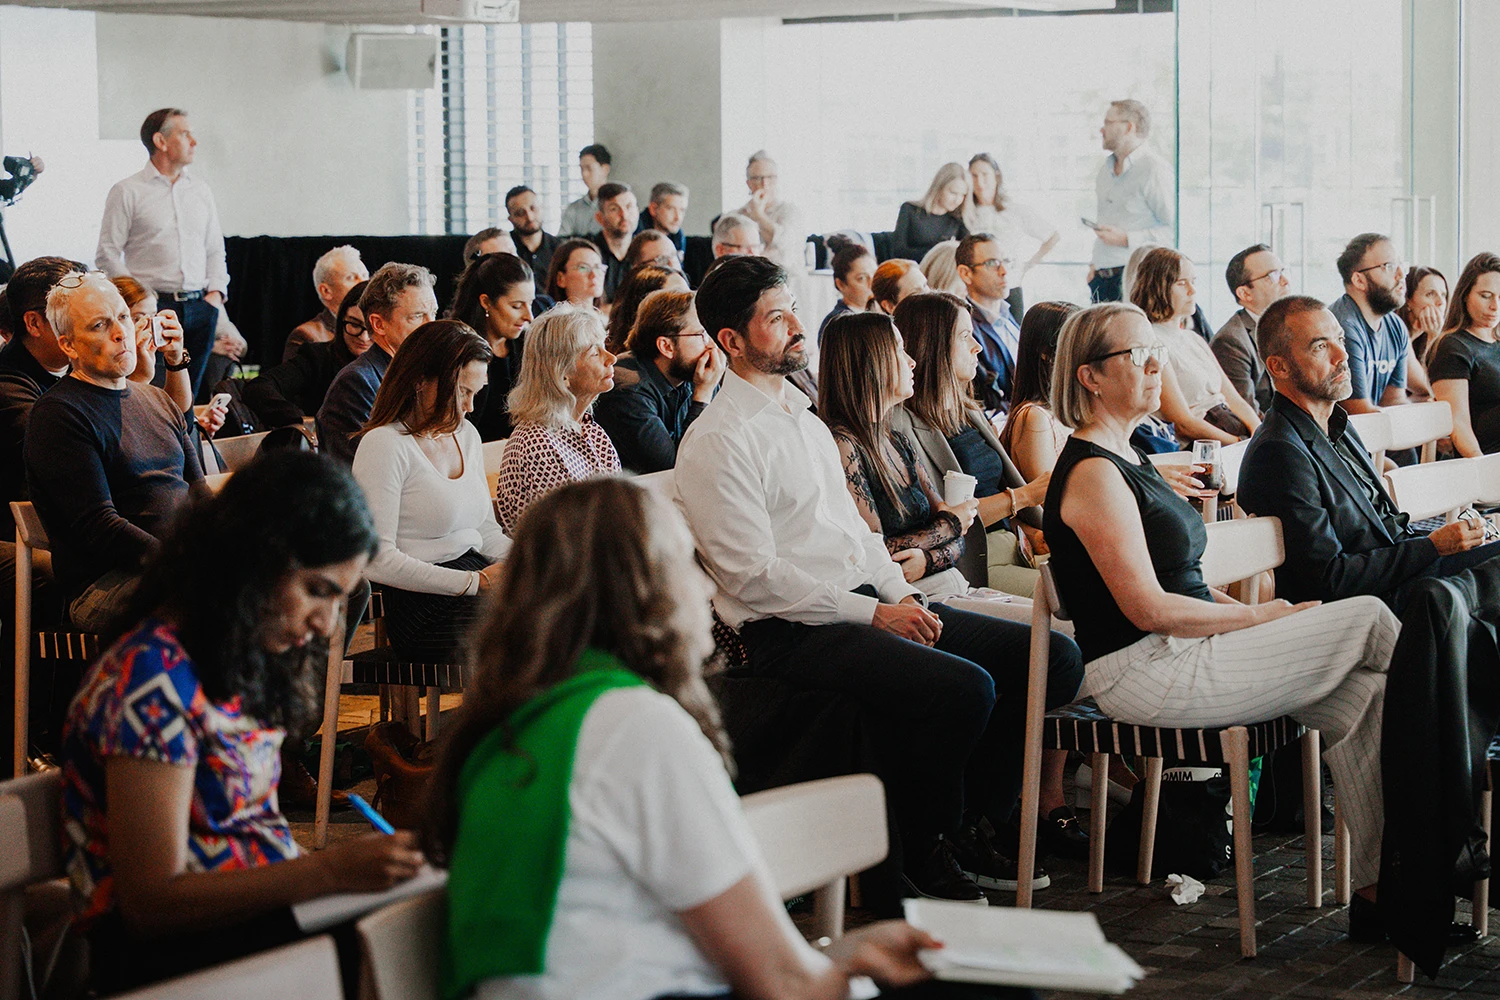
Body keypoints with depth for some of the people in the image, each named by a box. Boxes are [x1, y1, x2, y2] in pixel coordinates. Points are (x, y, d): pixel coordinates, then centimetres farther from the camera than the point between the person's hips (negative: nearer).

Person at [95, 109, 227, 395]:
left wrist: (216, 292, 6)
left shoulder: (201, 191, 17)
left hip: (200, 307, 5)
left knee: (190, 393, 3)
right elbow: (107, 255, -2)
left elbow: (215, 250, 22)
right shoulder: (127, 192, 1)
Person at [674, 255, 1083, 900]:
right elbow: (754, 576, -15)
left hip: (865, 605, 9)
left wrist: (904, 596, 4)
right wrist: (873, 614, -16)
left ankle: (973, 827, 7)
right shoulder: (717, 442, -9)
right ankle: (923, 852, -8)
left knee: (1053, 656, -2)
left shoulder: (804, 417, 20)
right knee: (963, 687, -31)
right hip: (791, 633, -9)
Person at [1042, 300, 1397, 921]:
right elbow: (1149, 608, -19)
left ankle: (1374, 886, -7)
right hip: (1142, 672, -10)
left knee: (1360, 695, -7)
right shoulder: (1093, 473, -14)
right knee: (1369, 619, -9)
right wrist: (1260, 617, -10)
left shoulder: (1127, 459, 18)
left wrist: (1253, 613, 4)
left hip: (1179, 655, 10)